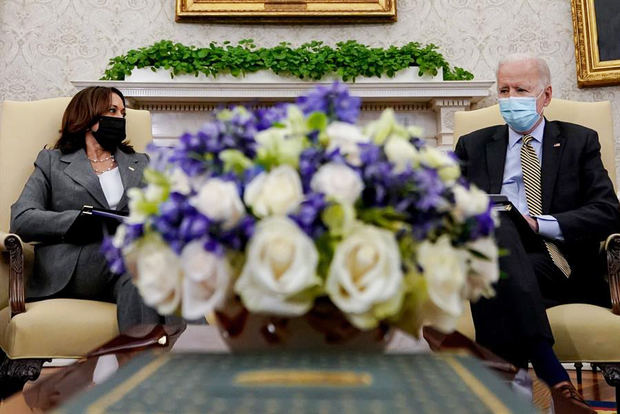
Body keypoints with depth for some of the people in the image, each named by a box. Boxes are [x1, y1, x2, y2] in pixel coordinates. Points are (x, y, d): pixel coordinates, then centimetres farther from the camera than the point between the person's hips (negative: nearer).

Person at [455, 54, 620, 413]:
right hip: (503, 260, 2)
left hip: (563, 266, -1)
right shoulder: (473, 146, 21)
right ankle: (551, 373, -42)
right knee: (493, 224, -35)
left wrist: (539, 223, -11)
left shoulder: (580, 141, 18)